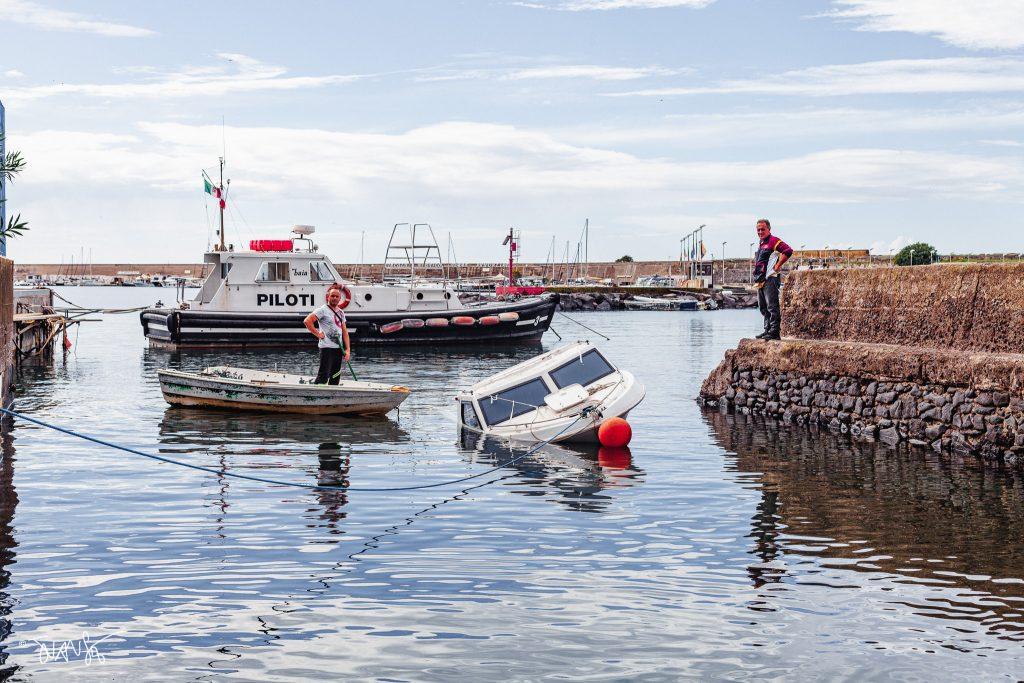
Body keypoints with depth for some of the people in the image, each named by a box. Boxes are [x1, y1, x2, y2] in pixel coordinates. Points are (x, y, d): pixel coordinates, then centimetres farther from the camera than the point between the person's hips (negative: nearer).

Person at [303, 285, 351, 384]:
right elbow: (307, 321, -16)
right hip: (327, 347, -7)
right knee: (323, 377, -11)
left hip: (338, 349, 7)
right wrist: (318, 334, -13)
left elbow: (345, 332, 15)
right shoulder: (323, 310, -7)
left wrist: (348, 349, 6)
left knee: (335, 378, 11)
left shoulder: (341, 313, 15)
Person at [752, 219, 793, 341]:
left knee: (772, 306, -12)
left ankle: (775, 331, -14)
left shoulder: (773, 241, -7)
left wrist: (777, 266, -18)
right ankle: (768, 329, 17)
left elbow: (788, 251, -21)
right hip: (761, 280, 10)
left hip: (770, 279, -10)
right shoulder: (761, 244, 21)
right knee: (763, 307, 12)